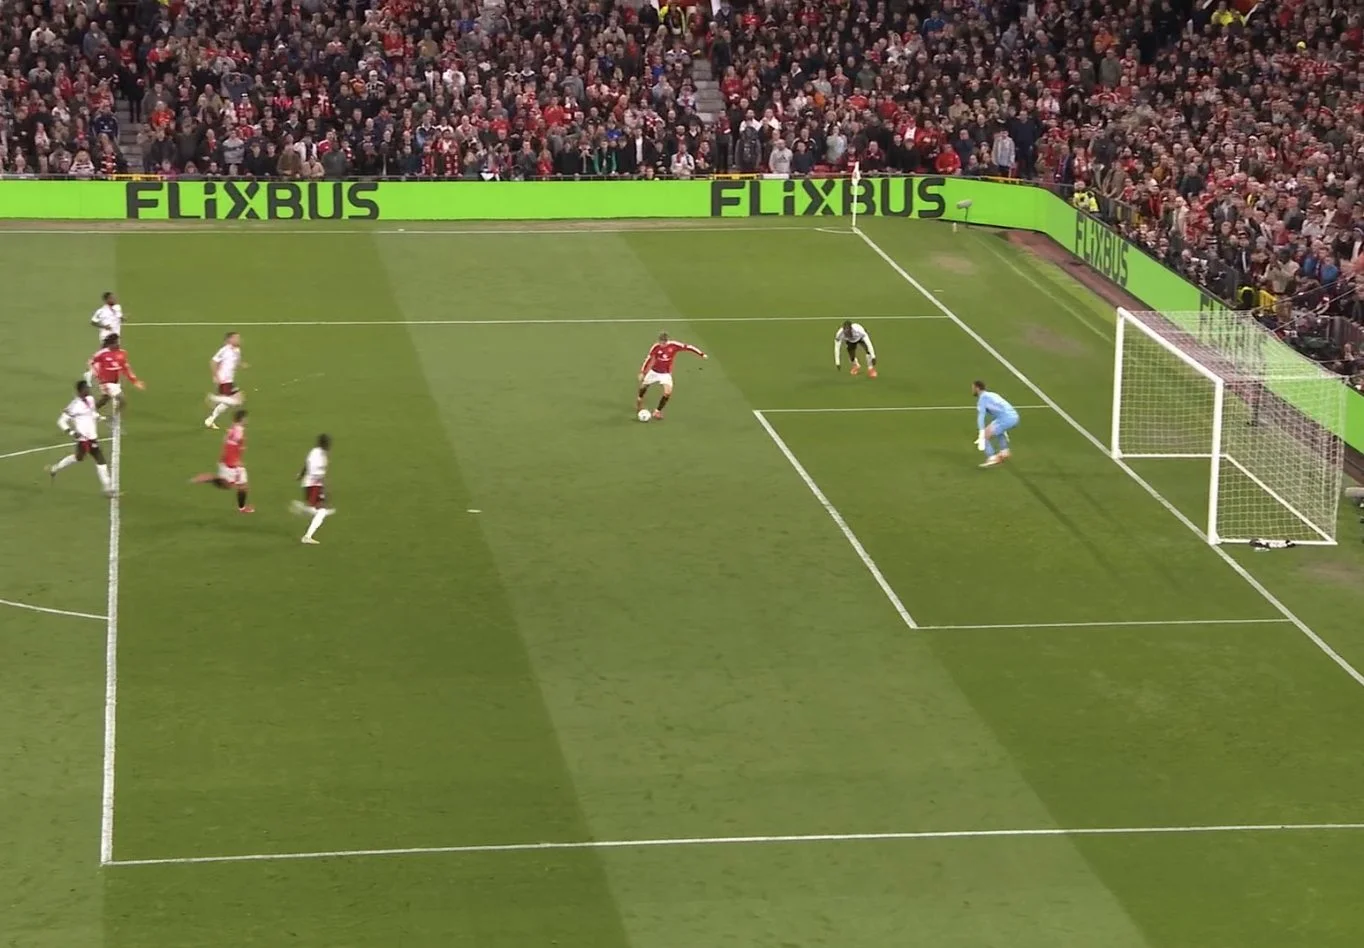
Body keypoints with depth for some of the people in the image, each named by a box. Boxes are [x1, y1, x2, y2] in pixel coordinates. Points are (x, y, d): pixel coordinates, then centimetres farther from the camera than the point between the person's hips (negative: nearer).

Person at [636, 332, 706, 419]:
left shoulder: (674, 346, -19)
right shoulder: (656, 347, -17)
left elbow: (688, 347, -13)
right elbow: (649, 359, -5)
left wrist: (701, 354, -14)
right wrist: (642, 372, -1)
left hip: (666, 374, -1)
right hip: (654, 372, 1)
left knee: (668, 392, -19)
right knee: (643, 386, 15)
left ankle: (658, 411, -3)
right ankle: (639, 400, 50)